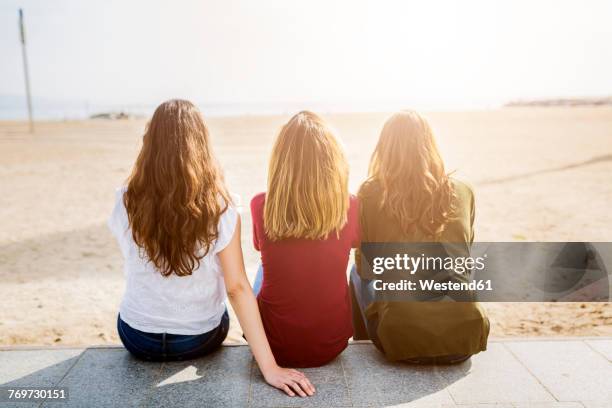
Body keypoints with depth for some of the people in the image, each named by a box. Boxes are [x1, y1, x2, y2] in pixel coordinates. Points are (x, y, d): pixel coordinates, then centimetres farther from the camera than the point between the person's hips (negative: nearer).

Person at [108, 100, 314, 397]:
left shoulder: (127, 202, -17)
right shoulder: (220, 207, -22)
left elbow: (134, 266, 1)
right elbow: (237, 288, -24)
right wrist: (269, 367, -21)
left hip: (139, 338, 1)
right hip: (201, 339, -1)